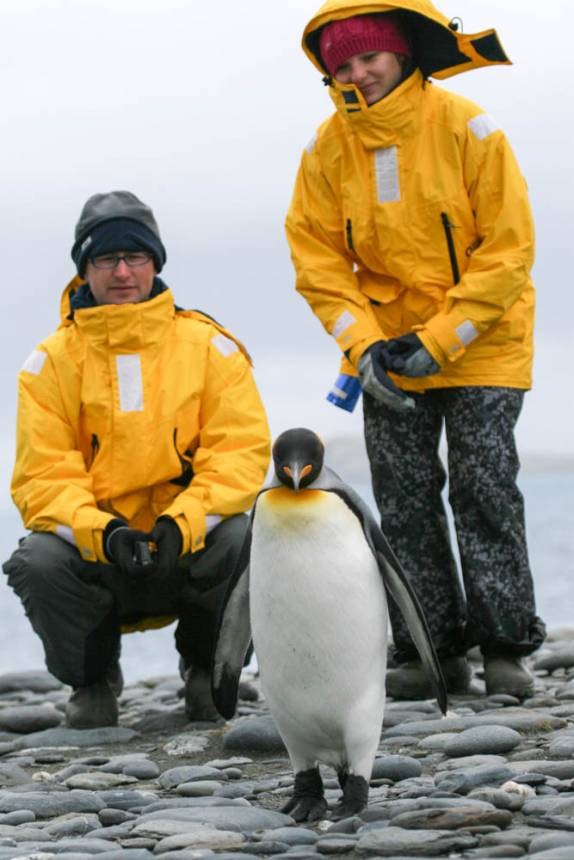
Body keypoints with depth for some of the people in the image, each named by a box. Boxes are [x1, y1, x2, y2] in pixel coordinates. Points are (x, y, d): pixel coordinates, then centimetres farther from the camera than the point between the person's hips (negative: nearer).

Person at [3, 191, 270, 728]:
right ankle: (93, 679, 1)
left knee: (241, 540, -32)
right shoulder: (52, 361, 1)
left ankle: (206, 669, 1)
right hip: (93, 556, 0)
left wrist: (182, 525, -25)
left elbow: (241, 452, -7)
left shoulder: (209, 345, 2)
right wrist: (103, 533, -26)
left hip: (191, 548, 0)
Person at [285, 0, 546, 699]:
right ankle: (431, 652, 7)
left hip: (479, 342, -3)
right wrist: (367, 346, -14)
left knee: (484, 489, -8)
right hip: (387, 346, 3)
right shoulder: (328, 149, -3)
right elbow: (318, 257, -1)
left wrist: (440, 340, -17)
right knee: (403, 502, 0)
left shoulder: (466, 129, -13)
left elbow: (508, 248, -13)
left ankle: (505, 647, -1)